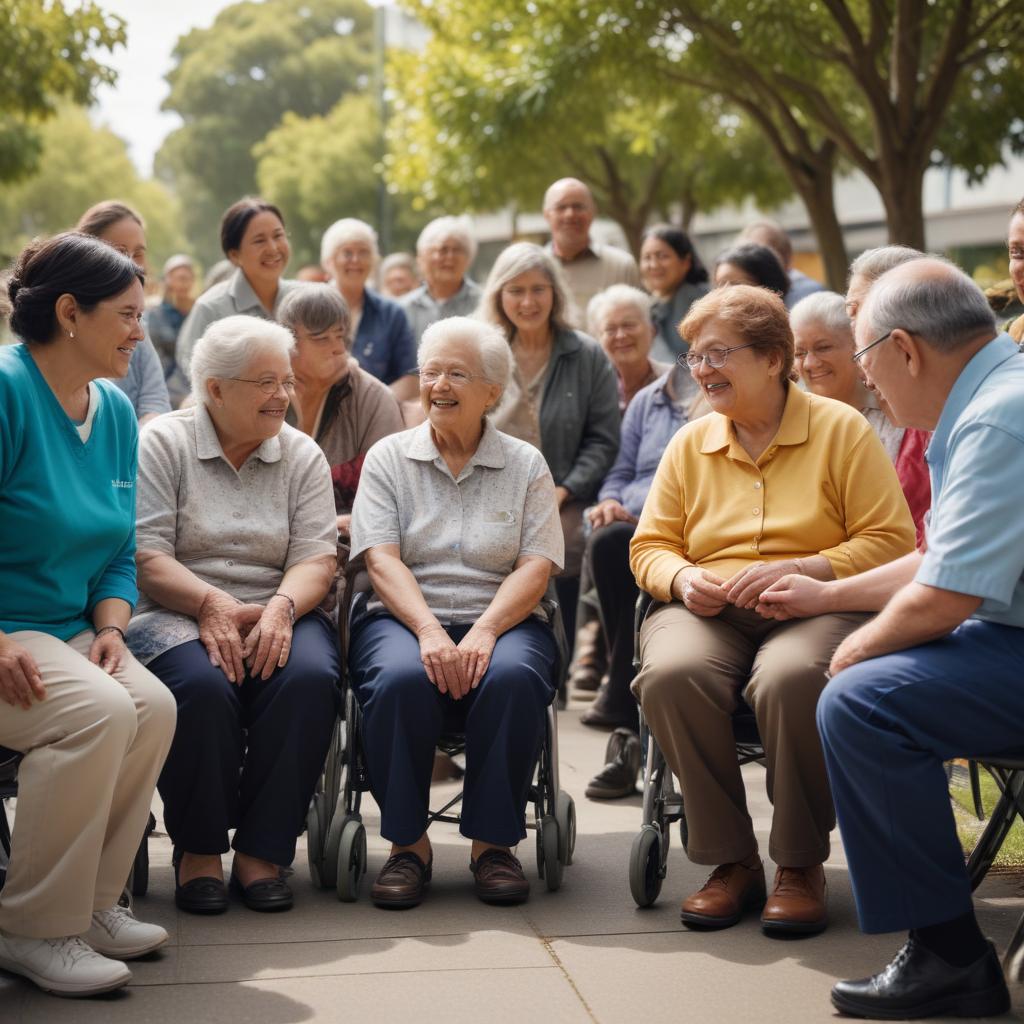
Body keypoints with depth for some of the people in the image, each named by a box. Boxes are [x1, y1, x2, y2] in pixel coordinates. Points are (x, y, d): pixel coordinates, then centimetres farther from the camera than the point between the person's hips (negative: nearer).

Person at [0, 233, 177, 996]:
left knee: (153, 706, -17)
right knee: (98, 711, -28)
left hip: (63, 632, 8)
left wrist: (109, 629, -3)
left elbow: (119, 551, 15)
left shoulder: (116, 413, 11)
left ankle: (92, 904, -1)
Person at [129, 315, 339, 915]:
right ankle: (198, 850, -13)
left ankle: (263, 852, -18)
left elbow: (317, 558, 2)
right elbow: (145, 557, -7)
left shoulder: (302, 456, 12)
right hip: (175, 613, -3)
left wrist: (281, 609, -19)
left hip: (278, 614, 3)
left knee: (310, 678, -30)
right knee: (202, 685, -35)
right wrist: (213, 606, -22)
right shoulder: (162, 445, 3)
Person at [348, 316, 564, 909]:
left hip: (501, 620, 0)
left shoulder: (526, 465, 12)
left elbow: (536, 568, 0)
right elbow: (382, 559, -2)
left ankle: (495, 842, -17)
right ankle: (408, 843, -17)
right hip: (404, 616, 0)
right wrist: (430, 632, -20)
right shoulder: (389, 458, 11)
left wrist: (483, 632, -19)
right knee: (402, 678, -34)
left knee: (512, 677, -34)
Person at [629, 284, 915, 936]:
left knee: (791, 680, -39)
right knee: (670, 674, -33)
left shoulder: (841, 429, 5)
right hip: (709, 613, 3)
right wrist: (682, 578, -4)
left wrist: (799, 570, -14)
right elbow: (650, 546, 20)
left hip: (818, 610, -3)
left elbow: (892, 541, -1)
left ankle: (801, 865, -17)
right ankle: (731, 862, -18)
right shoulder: (690, 444, 17)